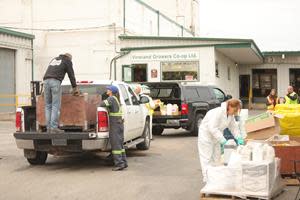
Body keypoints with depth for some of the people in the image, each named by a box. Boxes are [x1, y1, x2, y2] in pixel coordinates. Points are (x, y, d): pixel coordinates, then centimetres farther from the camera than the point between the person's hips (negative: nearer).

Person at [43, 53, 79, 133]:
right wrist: (75, 88, 24)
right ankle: (54, 128, -13)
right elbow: (71, 75, 15)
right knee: (56, 106, -7)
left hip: (46, 81, 6)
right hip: (55, 82, -6)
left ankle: (49, 128, 2)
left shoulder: (54, 59, 34)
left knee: (48, 106, 6)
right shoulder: (68, 61, 16)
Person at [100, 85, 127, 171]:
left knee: (116, 144, -7)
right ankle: (123, 162, 15)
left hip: (115, 124, -9)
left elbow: (103, 104, -22)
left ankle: (119, 164, -8)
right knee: (120, 144, 13)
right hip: (120, 123, 9)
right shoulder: (116, 99, 17)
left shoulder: (111, 98, -11)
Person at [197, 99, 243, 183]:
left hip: (216, 136, 9)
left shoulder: (230, 115, -3)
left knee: (216, 157, 12)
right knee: (207, 158, -6)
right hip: (206, 135, -9)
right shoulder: (218, 112, -30)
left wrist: (239, 138, -8)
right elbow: (212, 128, -34)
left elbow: (234, 127, 7)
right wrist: (223, 140, -34)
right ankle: (207, 180, -3)